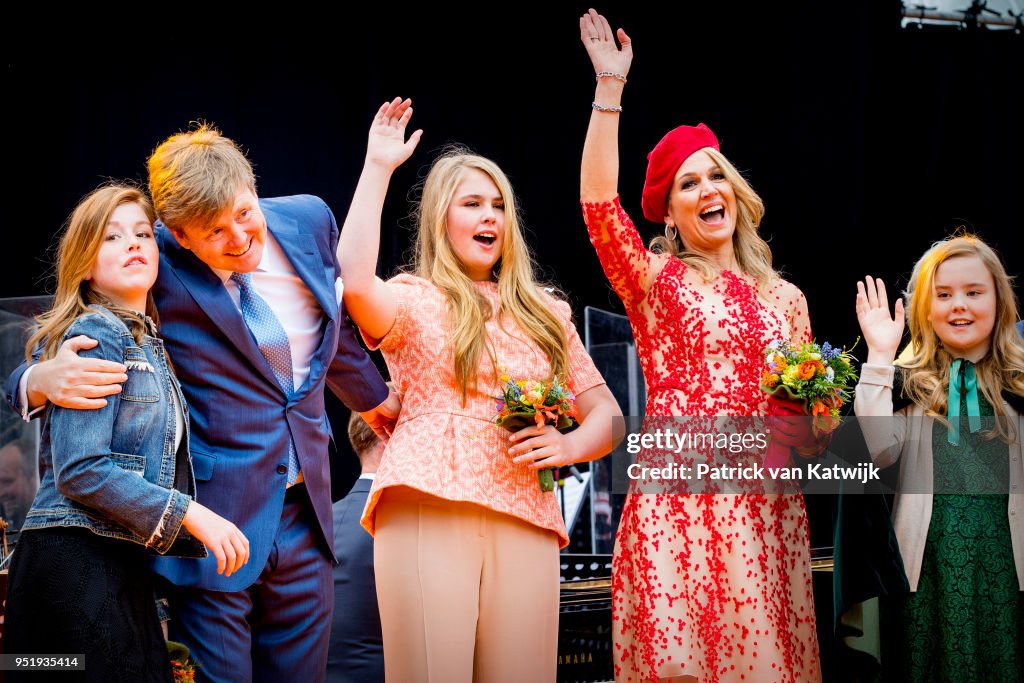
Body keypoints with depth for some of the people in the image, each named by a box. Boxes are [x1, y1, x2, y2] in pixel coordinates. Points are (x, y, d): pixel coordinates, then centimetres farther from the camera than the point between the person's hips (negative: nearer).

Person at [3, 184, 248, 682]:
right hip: (74, 560, -8)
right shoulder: (94, 336, -8)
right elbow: (80, 472, -17)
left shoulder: (147, 343, 18)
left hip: (122, 563, 8)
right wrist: (192, 515, -16)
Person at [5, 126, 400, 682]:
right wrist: (45, 379, -32)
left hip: (304, 516, 5)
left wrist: (373, 398, 33)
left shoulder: (308, 220, 1)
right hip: (215, 519, -5)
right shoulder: (158, 265, -14)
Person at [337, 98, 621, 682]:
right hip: (428, 508, -3)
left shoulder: (545, 315, 23)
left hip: (526, 520, 4)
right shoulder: (414, 299, 11)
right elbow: (354, 281, -13)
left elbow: (606, 413, 21)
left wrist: (570, 444, -3)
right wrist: (378, 167, -6)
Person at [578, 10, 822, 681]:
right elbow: (599, 205, -9)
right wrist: (610, 87, -11)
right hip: (677, 498, -3)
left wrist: (808, 433, -2)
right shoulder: (655, 279, 7)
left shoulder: (785, 297, 17)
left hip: (766, 507, 3)